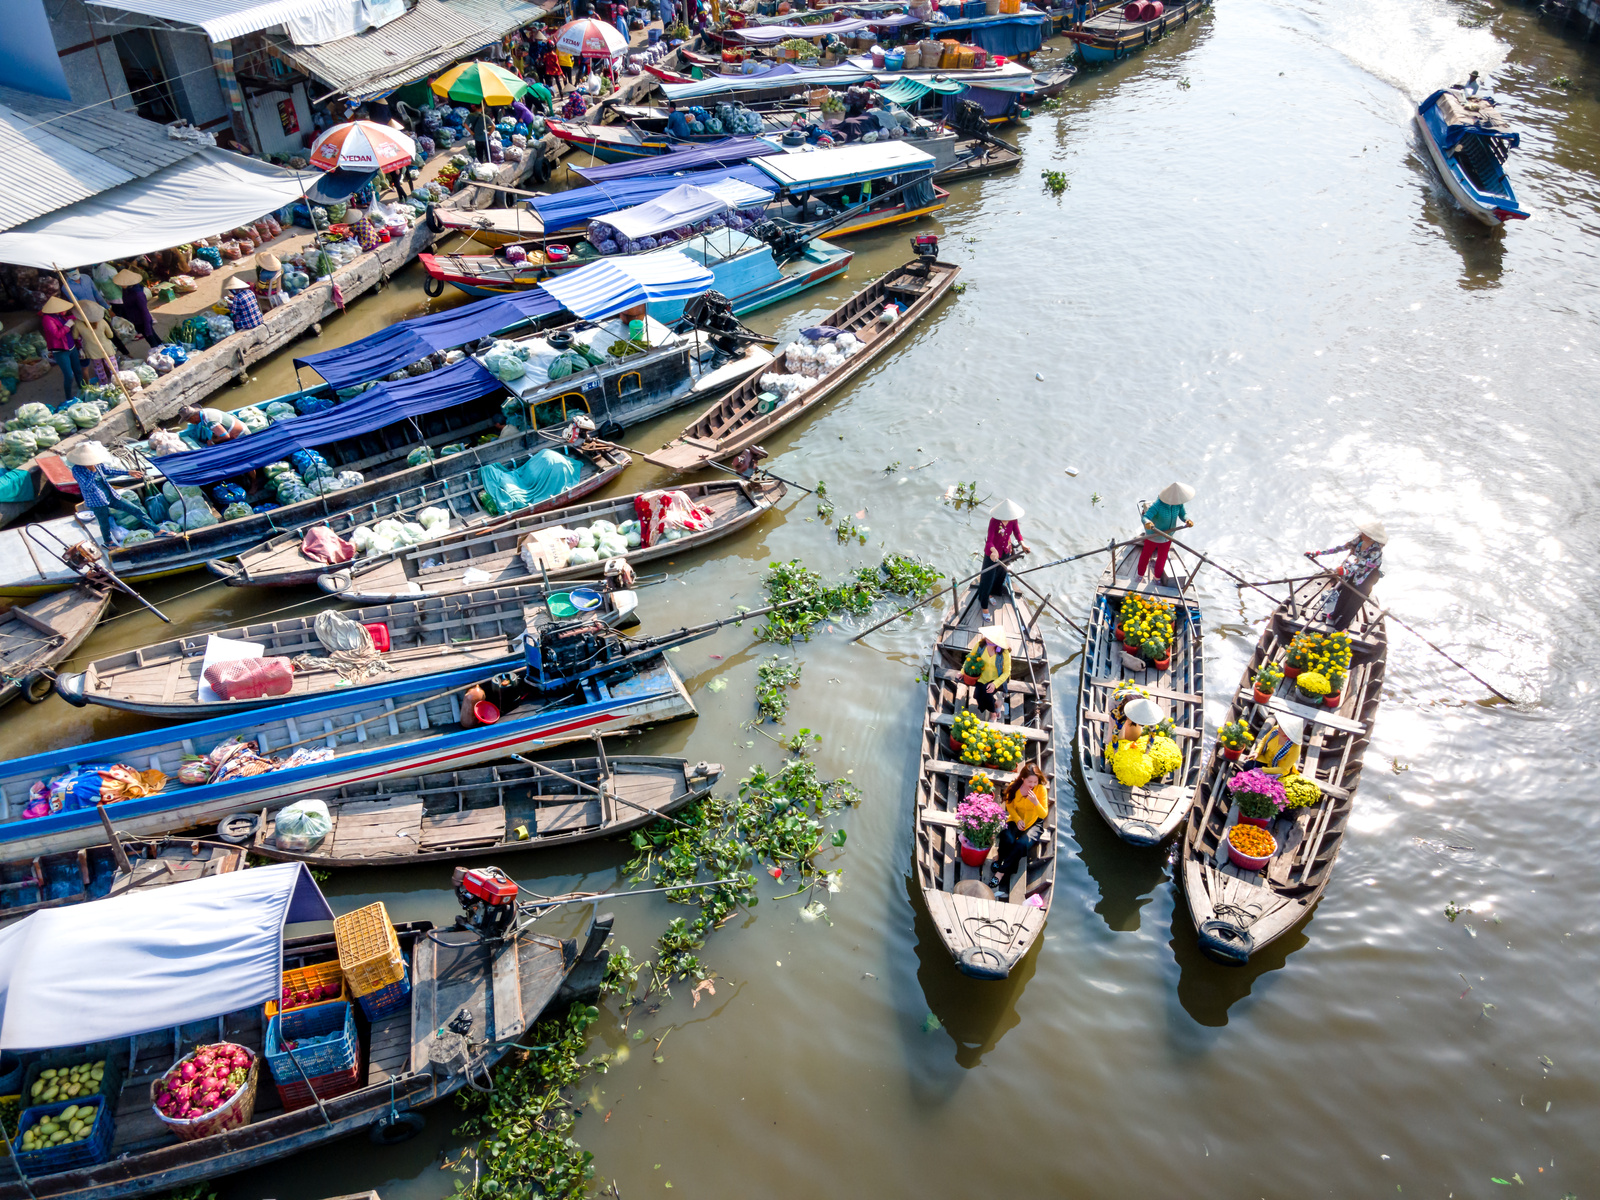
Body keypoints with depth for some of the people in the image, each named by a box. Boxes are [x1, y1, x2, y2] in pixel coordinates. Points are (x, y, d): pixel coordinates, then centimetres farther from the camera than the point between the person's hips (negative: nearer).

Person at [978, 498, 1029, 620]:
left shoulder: (1013, 519, -16)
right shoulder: (994, 521, -32)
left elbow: (1017, 532, -1)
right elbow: (989, 540, -36)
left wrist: (1022, 543, -20)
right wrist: (993, 551, -56)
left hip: (1006, 552, 6)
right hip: (992, 553, -6)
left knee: (1000, 575, 24)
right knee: (987, 579, 2)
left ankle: (990, 593, 53)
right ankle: (984, 606, 21)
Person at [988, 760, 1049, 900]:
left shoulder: (1041, 789, -12)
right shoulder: (1014, 787, -8)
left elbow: (1044, 814, -12)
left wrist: (1036, 802, -30)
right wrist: (1017, 819, -10)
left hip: (1033, 824, -1)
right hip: (1016, 821, 2)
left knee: (1021, 844, -32)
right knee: (1007, 839, -32)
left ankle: (1000, 874, -25)